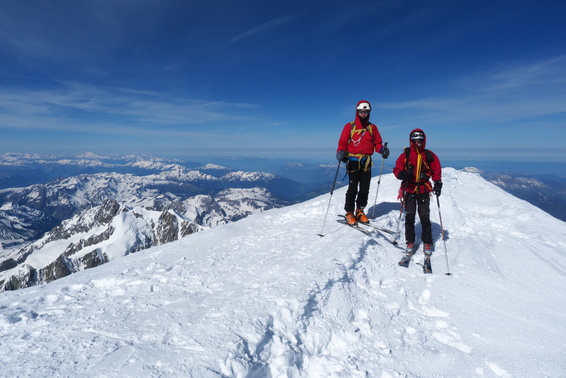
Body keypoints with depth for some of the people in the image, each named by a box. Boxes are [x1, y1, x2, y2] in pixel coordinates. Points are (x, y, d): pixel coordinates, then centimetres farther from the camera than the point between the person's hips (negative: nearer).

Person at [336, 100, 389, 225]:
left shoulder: (372, 127, 13)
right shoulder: (349, 126, 5)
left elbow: (377, 143, 11)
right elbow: (342, 143, 1)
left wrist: (382, 149, -11)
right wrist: (341, 152, -19)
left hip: (366, 162, 3)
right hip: (353, 161, -3)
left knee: (364, 189, 4)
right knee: (353, 189, -5)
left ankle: (360, 211, 18)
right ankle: (349, 213, 6)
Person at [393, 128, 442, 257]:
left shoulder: (430, 156, 2)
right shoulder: (405, 155, 0)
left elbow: (436, 171, 9)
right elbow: (397, 169, 0)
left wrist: (438, 184, -5)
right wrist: (402, 175, -22)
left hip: (424, 190, 0)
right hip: (409, 190, 0)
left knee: (425, 218, 2)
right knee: (409, 217, 4)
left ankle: (427, 244, 17)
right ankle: (410, 243, 16)